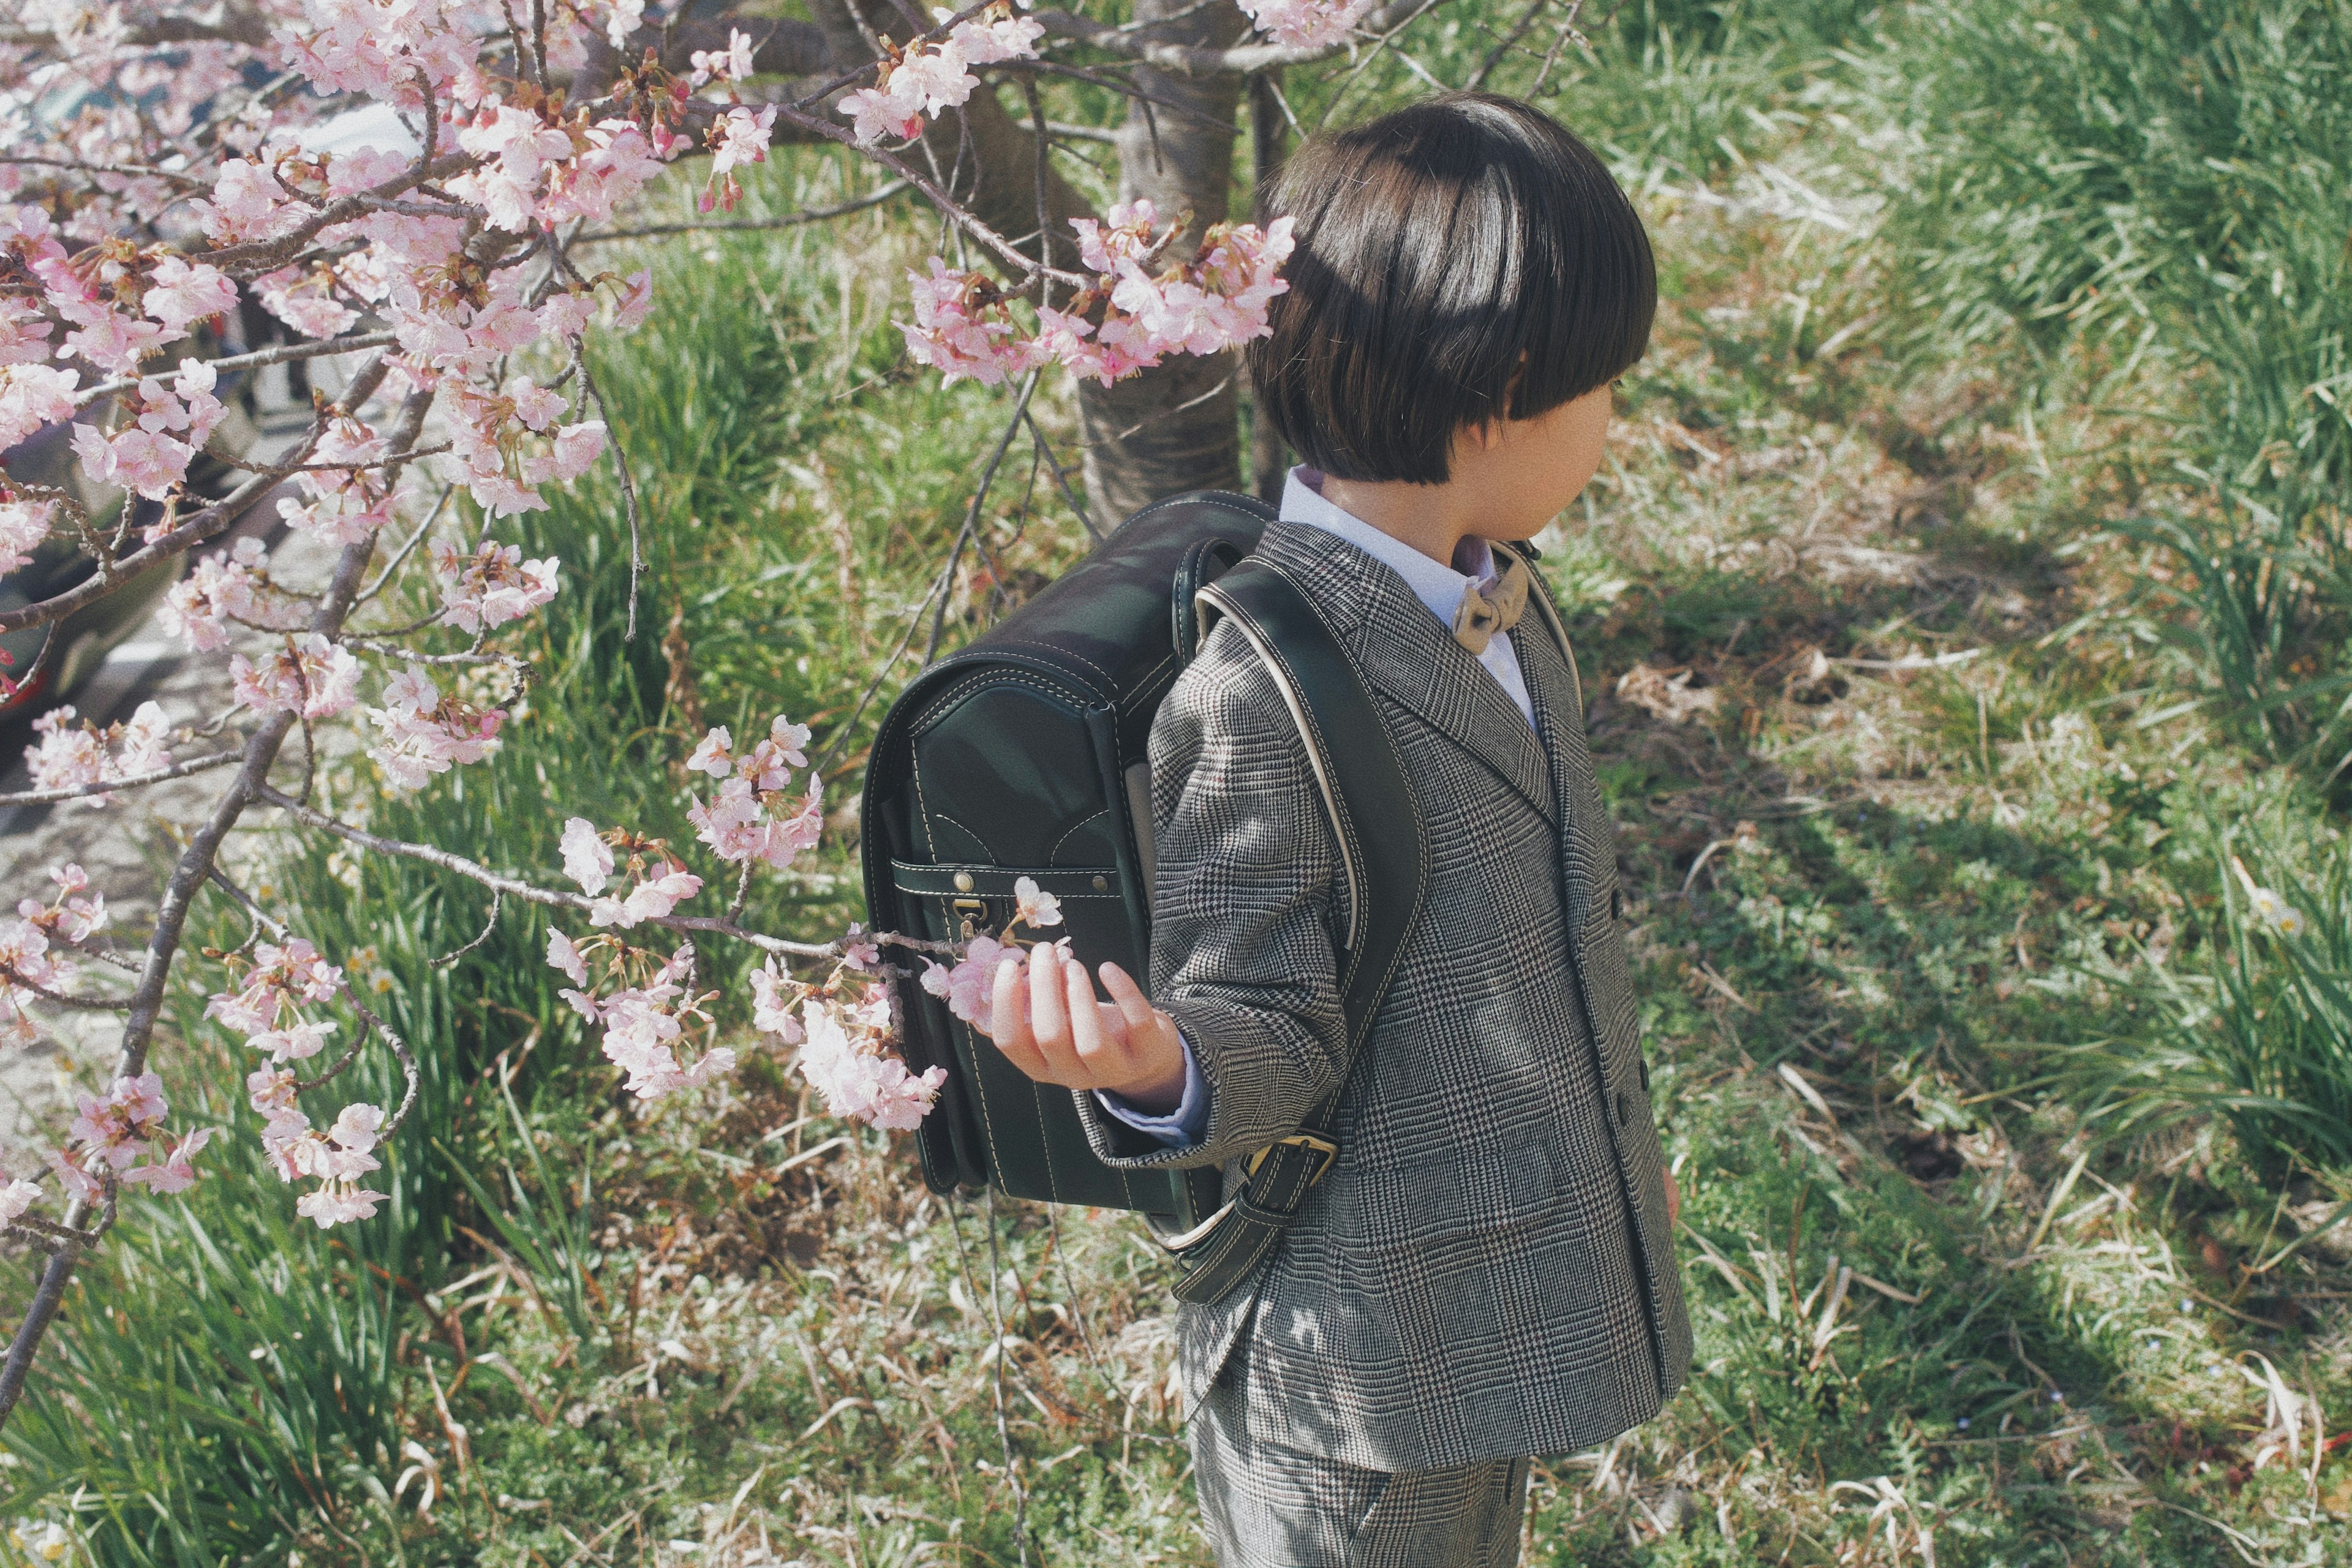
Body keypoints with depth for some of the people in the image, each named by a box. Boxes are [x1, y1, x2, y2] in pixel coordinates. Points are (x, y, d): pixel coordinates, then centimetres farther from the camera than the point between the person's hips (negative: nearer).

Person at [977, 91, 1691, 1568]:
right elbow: (1274, 1033, -21)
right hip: (1366, 1360, -8)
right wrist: (1158, 1075, -44)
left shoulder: (1492, 600, 2)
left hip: (1511, 1296, 9)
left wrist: (1615, 1136, 24)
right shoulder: (1256, 688, -28)